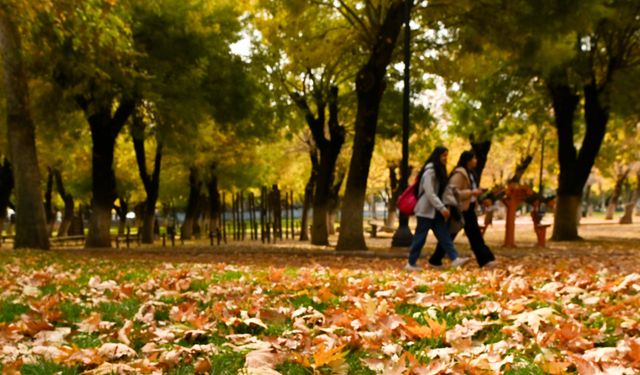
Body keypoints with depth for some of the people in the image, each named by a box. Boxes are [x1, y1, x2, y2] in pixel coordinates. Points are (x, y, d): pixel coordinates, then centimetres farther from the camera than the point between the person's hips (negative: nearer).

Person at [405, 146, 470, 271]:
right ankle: (411, 264, 5)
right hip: (426, 210, -9)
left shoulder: (439, 170, 14)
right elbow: (429, 193, -21)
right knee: (420, 237, -3)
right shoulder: (429, 171, -16)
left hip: (435, 210, 9)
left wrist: (442, 208, 9)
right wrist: (442, 208, -23)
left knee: (444, 235, 1)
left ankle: (454, 259, -3)